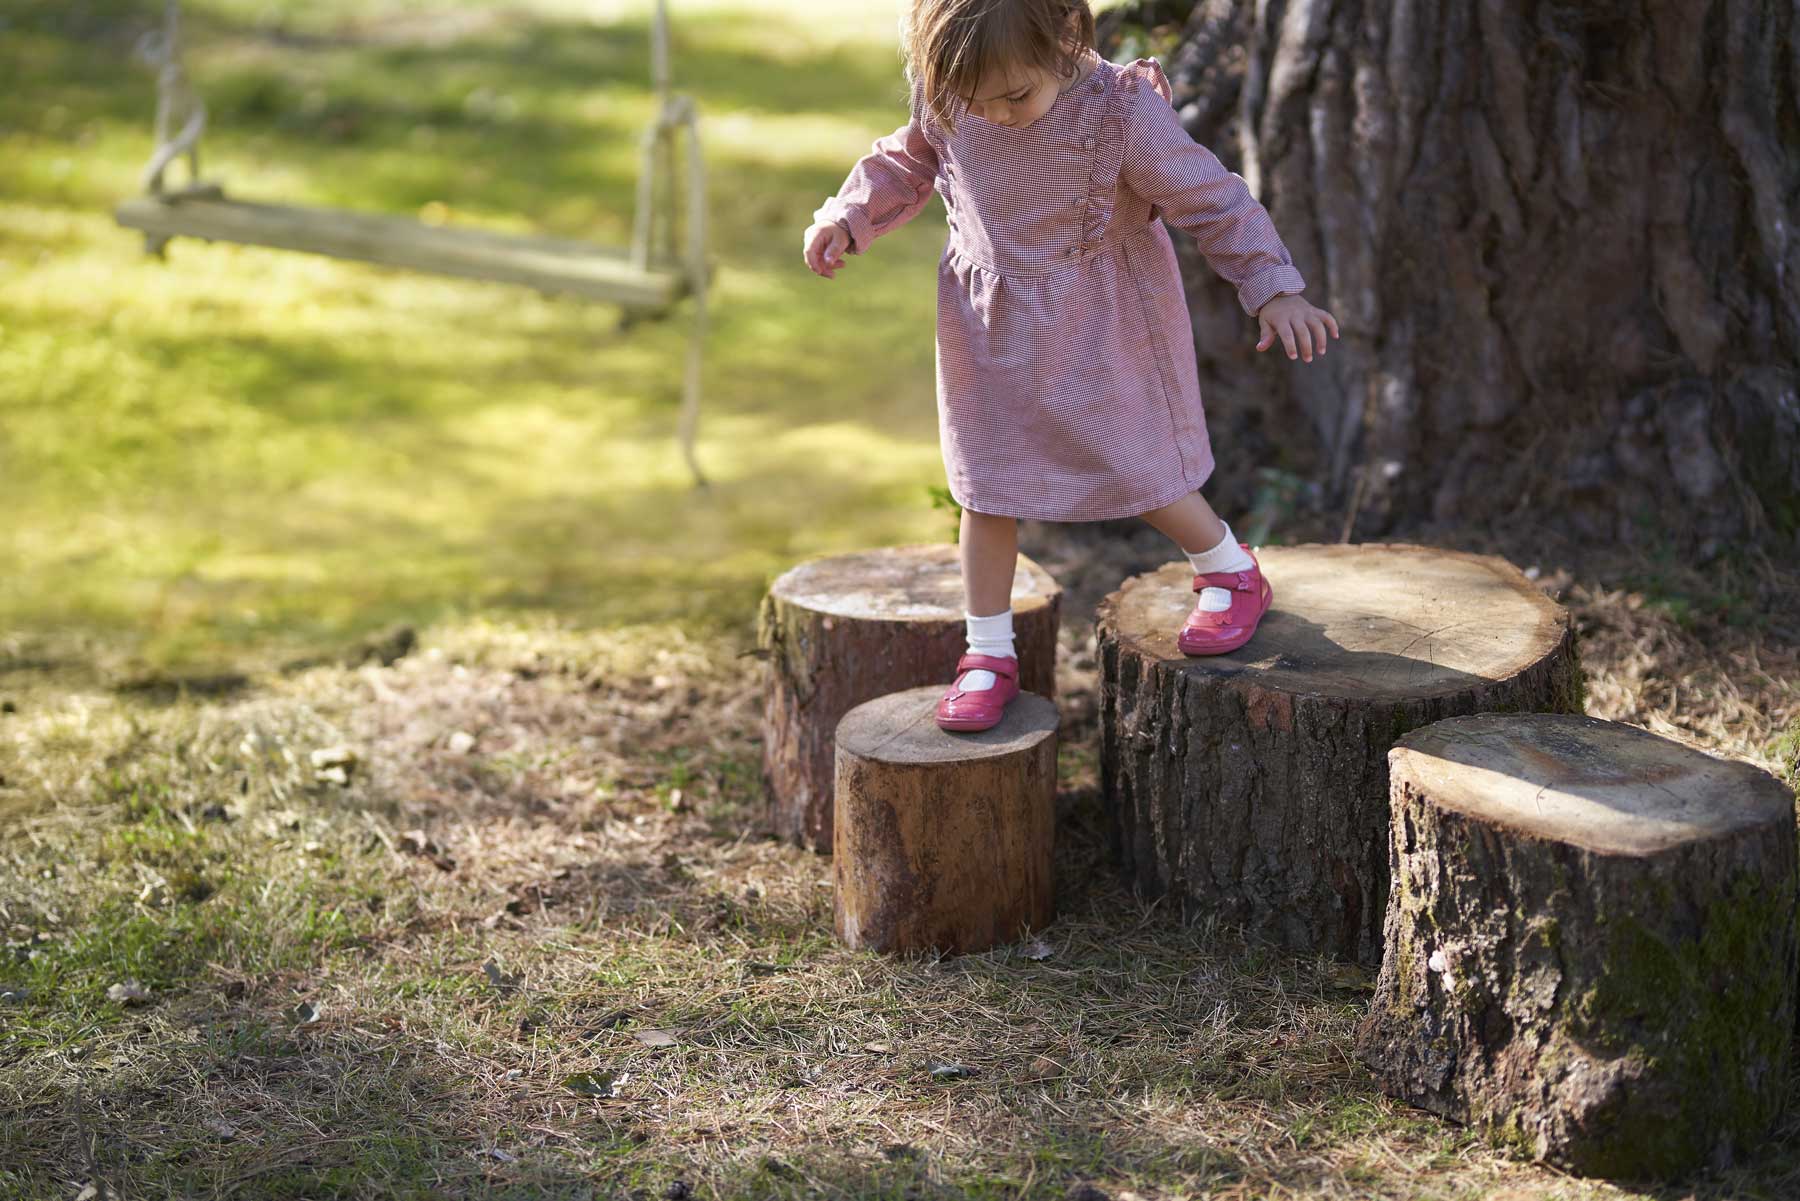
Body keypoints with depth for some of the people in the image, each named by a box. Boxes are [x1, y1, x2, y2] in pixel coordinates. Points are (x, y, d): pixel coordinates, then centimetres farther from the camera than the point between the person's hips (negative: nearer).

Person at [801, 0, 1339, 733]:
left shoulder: (1121, 113, -26)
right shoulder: (947, 102, -13)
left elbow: (1210, 199, -17)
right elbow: (909, 162, 9)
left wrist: (1275, 290, -20)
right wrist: (847, 220, -4)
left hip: (1098, 331, -4)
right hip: (990, 330, 4)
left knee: (1136, 474, 7)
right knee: (985, 489, 10)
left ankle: (1231, 572, 36)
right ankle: (988, 654, 25)